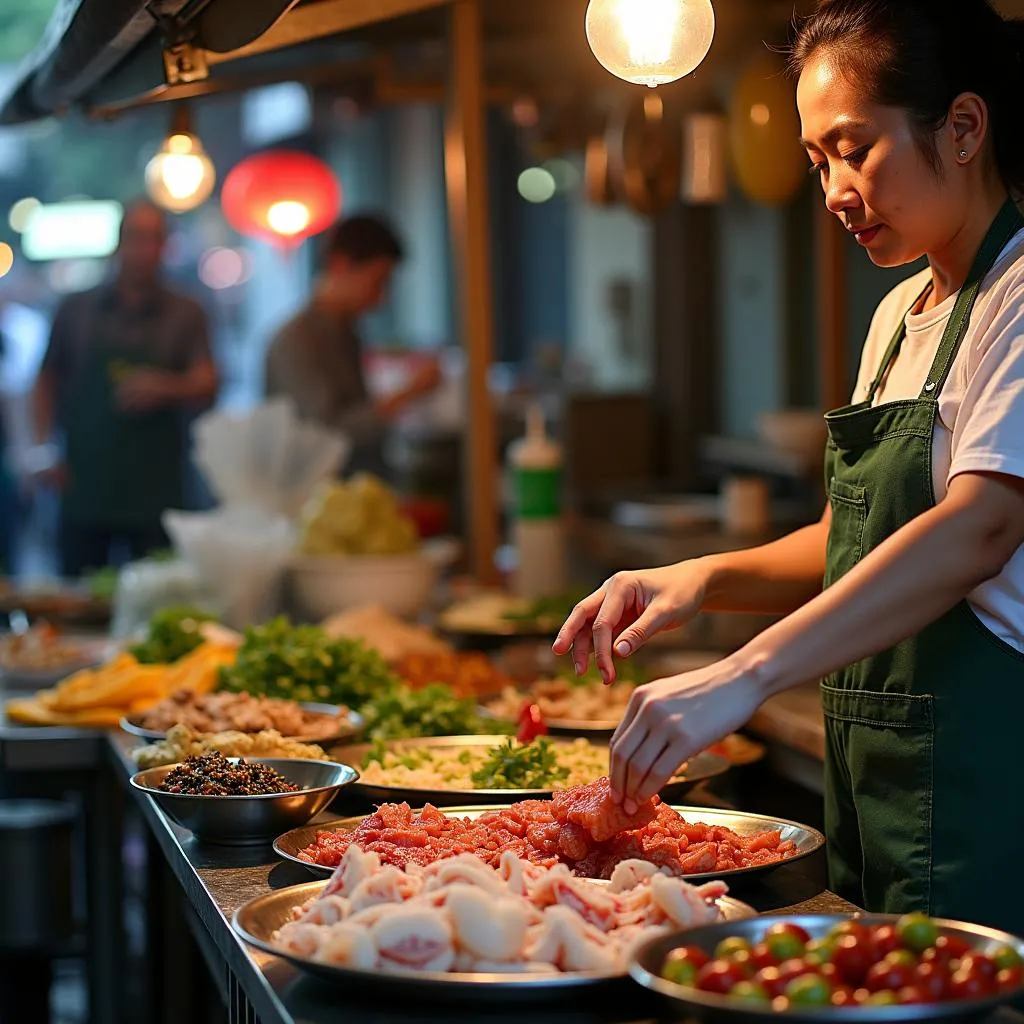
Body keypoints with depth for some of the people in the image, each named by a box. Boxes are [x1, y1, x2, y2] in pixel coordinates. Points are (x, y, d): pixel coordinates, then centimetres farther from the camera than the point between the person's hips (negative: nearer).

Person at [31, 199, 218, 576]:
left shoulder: (185, 315, 7)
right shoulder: (75, 311, 9)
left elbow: (207, 387, -1)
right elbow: (48, 382, 15)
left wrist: (165, 387, -21)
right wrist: (44, 446, 3)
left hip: (156, 491, -1)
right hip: (83, 485, 1)